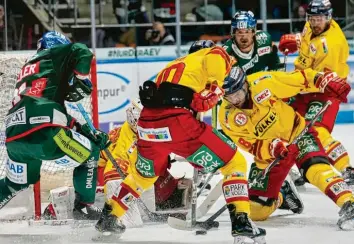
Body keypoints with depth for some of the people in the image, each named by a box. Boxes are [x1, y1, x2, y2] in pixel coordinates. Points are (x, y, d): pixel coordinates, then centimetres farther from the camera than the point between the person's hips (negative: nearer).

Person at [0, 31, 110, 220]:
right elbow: (81, 51, -5)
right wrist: (81, 80, 7)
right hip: (43, 132, -7)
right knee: (90, 153, 18)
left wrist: (84, 129, 26)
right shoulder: (51, 55, 15)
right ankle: (84, 207, 17)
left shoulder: (28, 67, 35)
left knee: (15, 184, 31)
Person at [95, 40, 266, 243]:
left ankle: (109, 218, 42)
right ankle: (241, 222, -6)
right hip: (178, 121, -7)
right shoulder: (215, 53, 14)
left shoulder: (175, 65, 34)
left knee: (145, 173, 35)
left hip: (148, 124, 7)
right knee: (235, 163, 5)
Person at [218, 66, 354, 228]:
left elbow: (300, 79, -16)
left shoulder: (262, 83, -22)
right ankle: (278, 197, 36)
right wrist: (273, 148, -33)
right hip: (268, 153, 3)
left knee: (315, 167, -35)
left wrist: (328, 82, -28)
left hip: (296, 131, -3)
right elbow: (252, 146, -16)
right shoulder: (227, 118, -16)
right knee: (256, 211, 4)